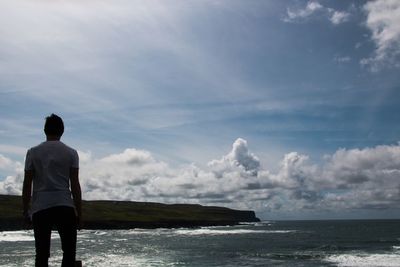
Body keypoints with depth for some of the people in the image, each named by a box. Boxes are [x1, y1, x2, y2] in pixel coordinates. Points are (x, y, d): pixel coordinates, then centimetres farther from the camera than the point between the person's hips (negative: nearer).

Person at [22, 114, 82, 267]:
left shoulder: (33, 152, 6)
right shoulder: (71, 153, 3)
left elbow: (27, 184, 4)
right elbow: (75, 185, -1)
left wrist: (25, 209, 14)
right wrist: (79, 212, 4)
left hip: (40, 208, 2)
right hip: (64, 207, -1)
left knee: (42, 254, 7)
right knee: (69, 252, 7)